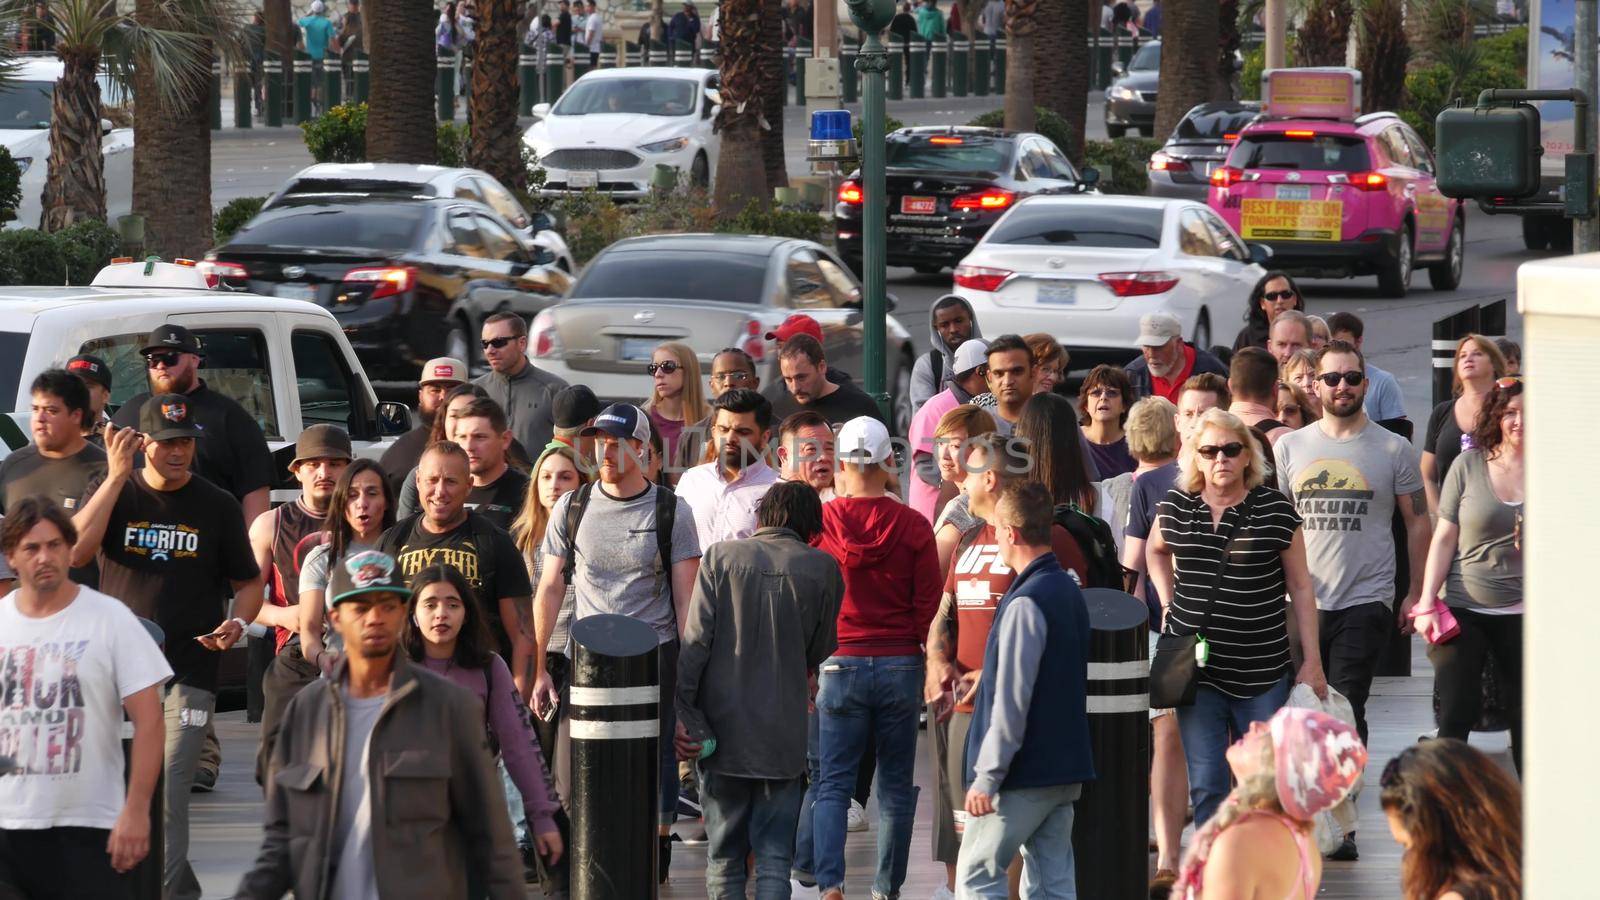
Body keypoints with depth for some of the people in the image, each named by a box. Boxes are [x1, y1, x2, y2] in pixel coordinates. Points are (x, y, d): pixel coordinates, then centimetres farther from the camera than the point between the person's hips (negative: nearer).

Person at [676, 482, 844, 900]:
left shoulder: (720, 557, -2)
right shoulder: (821, 568, -2)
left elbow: (695, 642, -6)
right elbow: (820, 652, 8)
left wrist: (680, 712, -4)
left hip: (722, 726, 0)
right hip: (783, 735, 0)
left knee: (723, 858, 9)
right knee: (774, 858, 2)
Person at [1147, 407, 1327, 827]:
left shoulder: (1275, 511, -5)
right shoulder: (1176, 508, 2)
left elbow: (1300, 588, 0)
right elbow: (1156, 549, 26)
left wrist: (1312, 661, -2)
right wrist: (1168, 604, 11)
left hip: (1262, 673, -2)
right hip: (1196, 667, 2)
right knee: (1206, 785, 2)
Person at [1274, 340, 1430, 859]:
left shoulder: (1392, 450, 2)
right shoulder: (1290, 448, 9)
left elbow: (1418, 521, 8)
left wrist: (1415, 594, 5)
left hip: (1366, 601, -3)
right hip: (1302, 602, 3)